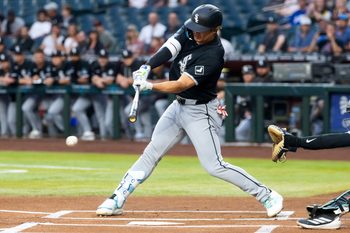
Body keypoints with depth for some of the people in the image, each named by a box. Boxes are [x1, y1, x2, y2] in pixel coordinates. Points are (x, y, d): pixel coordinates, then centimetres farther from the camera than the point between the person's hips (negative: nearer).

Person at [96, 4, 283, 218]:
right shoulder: (189, 31, -5)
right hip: (179, 105, 8)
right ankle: (117, 200, 12)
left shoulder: (213, 54, -27)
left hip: (200, 112, -8)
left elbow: (182, 85, -31)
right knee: (151, 153, 8)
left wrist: (150, 87, -41)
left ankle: (268, 196, -4)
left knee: (214, 165, -11)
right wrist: (146, 68, -32)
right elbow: (168, 50, -15)